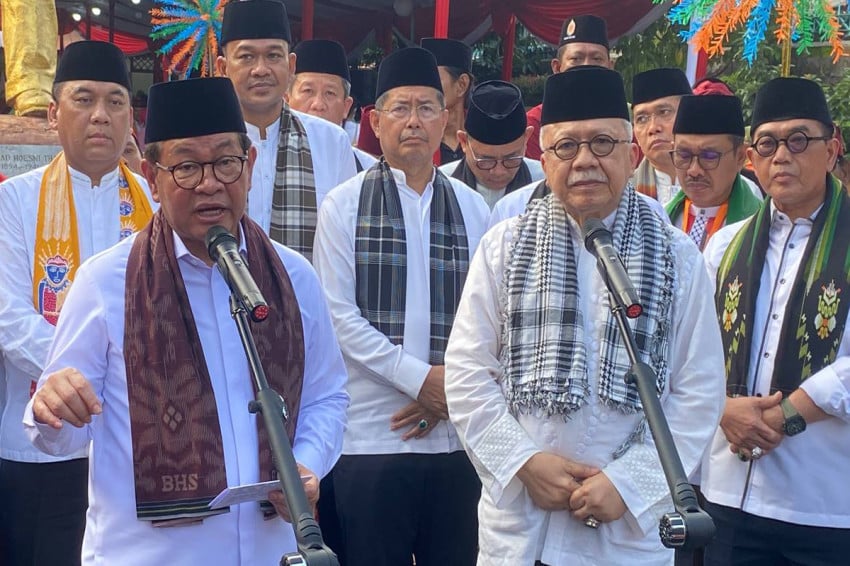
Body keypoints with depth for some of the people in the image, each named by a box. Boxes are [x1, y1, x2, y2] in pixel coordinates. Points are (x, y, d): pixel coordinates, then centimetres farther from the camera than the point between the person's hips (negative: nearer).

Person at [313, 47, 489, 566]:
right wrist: (421, 379, -12)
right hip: (372, 436, -2)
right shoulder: (344, 205, 1)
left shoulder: (472, 208, 9)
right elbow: (339, 313, -6)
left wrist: (455, 389, -7)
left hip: (456, 434, 3)